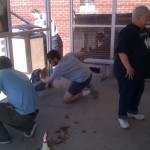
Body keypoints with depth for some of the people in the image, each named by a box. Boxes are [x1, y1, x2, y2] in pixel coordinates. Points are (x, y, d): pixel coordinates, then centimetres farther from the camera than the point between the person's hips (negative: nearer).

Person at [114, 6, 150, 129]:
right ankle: (122, 116, 18)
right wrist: (128, 68, -27)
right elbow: (121, 51, -27)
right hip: (129, 71, -9)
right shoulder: (128, 31, -21)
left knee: (138, 91, 20)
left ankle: (133, 111, 39)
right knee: (126, 93, 2)